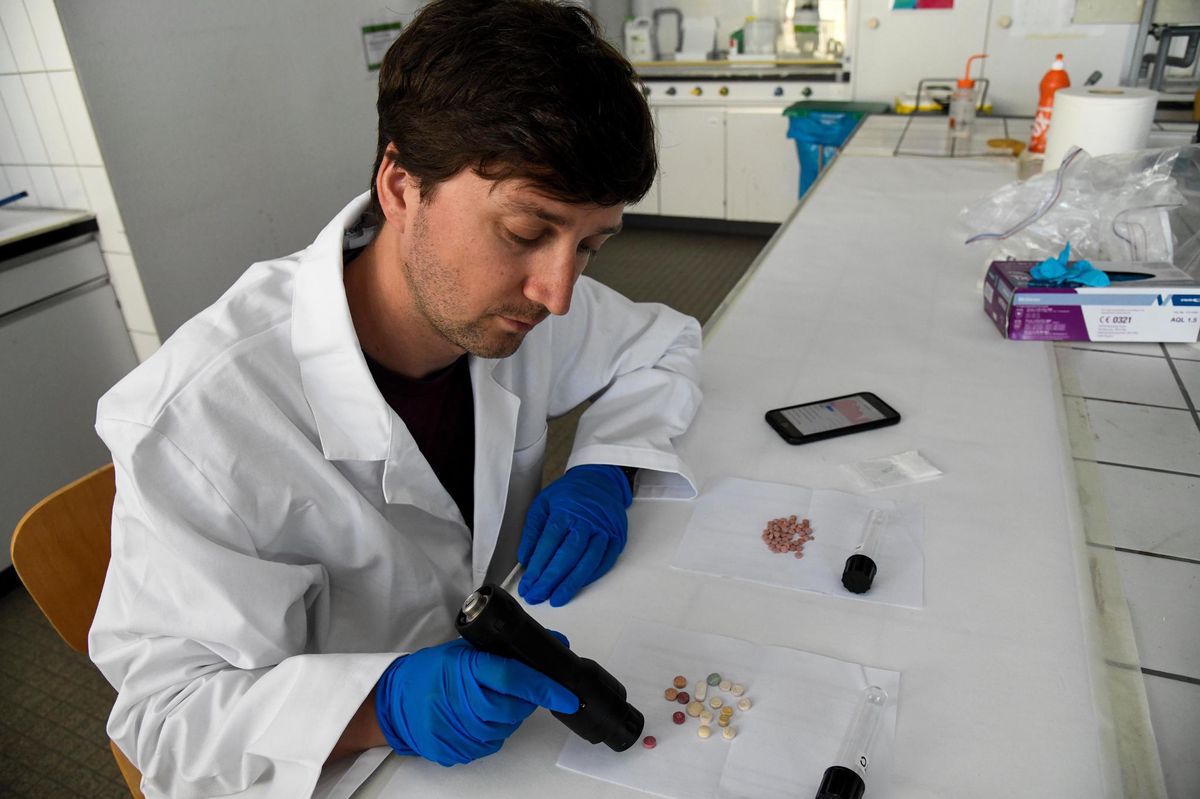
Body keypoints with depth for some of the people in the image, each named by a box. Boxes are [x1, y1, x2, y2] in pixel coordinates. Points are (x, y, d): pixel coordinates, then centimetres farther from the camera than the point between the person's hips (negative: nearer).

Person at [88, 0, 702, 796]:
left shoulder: (508, 300, -14)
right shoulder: (197, 415, -27)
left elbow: (664, 344, 1)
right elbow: (167, 711, -18)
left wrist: (604, 472, -15)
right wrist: (381, 707, -35)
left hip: (502, 677, 3)